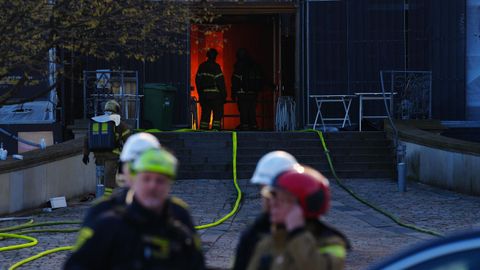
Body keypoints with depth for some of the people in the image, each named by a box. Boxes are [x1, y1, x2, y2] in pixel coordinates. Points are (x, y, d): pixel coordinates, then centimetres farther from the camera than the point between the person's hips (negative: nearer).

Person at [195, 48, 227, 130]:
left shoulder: (201, 66, 10)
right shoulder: (215, 66, -9)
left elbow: (197, 80, 13)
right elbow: (220, 82, -11)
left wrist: (200, 94, 19)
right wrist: (224, 95, -7)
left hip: (204, 95, 6)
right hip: (215, 95, -6)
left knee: (205, 114, 10)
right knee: (217, 114, -2)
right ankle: (215, 129, -11)